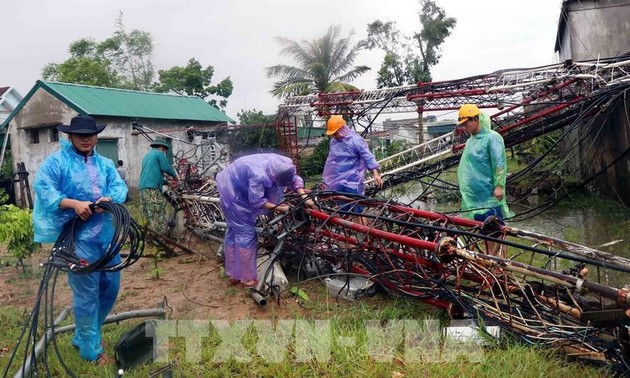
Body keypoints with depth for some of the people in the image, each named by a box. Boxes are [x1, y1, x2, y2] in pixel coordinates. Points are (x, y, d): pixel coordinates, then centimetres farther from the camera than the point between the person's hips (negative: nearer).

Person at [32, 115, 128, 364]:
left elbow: (120, 186, 4)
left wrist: (110, 199, -19)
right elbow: (43, 189, -12)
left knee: (110, 287, 14)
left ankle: (83, 336, 34)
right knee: (86, 293, 0)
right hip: (78, 236, -6)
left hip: (107, 233, 6)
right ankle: (91, 350, 16)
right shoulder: (56, 161, 0)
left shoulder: (106, 164, 16)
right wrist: (73, 203, -25)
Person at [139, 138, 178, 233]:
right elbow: (167, 168, -6)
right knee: (157, 217, -11)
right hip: (153, 188, -9)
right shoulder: (159, 153, 2)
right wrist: (175, 176, 14)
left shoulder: (146, 156, 29)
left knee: (147, 218, 9)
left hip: (143, 189, 9)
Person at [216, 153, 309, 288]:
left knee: (234, 231, 15)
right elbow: (257, 201, -31)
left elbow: (294, 179, -6)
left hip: (239, 190, 9)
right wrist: (281, 209, -26)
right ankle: (247, 278, 1)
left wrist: (304, 197, -21)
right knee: (246, 233, -7)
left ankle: (234, 274, 26)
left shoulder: (281, 164, -17)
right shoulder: (259, 175, -39)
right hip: (233, 194, -9)